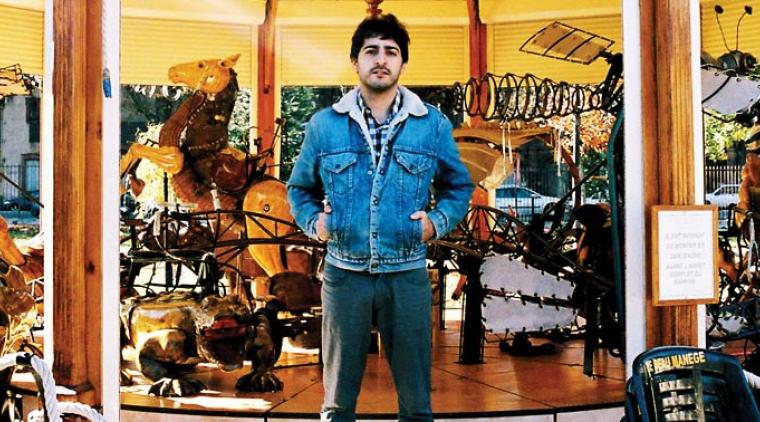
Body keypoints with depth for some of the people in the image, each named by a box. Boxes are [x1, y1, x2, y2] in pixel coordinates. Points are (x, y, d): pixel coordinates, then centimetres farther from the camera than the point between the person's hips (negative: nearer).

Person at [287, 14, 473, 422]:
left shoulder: (433, 124, 2)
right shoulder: (324, 124, 3)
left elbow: (459, 187, 13)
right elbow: (300, 188, 15)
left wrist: (438, 222, -4)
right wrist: (313, 222, -2)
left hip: (407, 276, 0)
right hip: (344, 274, 0)